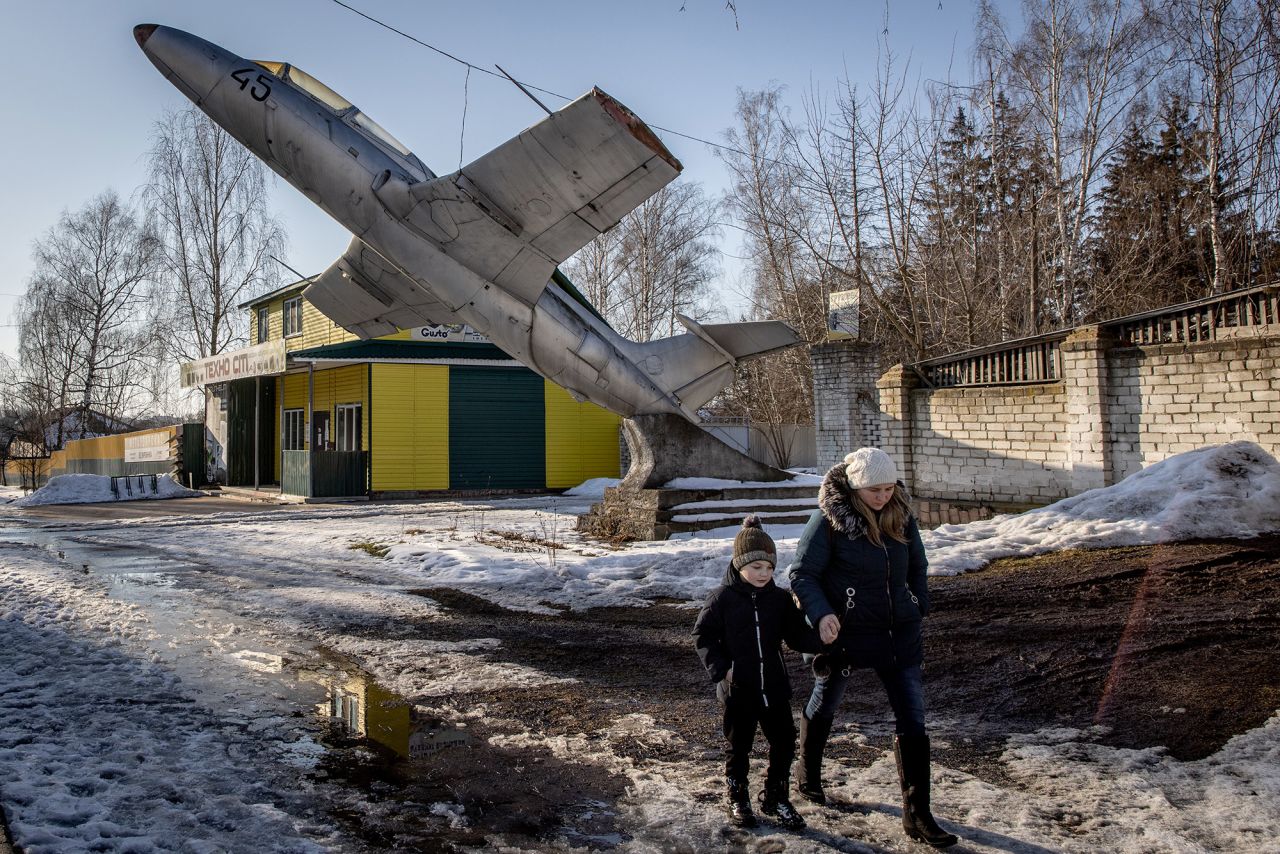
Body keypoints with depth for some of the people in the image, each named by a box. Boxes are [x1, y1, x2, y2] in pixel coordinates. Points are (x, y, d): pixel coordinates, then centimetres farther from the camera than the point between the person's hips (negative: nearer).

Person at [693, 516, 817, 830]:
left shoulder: (780, 599, 0)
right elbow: (702, 636, -3)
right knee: (738, 747, 10)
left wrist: (821, 640, -19)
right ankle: (738, 800, 30)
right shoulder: (722, 598, -9)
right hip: (738, 689, -3)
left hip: (774, 687, 3)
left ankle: (775, 798, 29)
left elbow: (796, 635, 1)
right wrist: (720, 668, -14)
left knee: (784, 743, 9)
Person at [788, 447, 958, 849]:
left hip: (898, 634, 4)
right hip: (846, 632, -3)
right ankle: (808, 779, 44)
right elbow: (801, 573, -14)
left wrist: (919, 609, 9)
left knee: (912, 720, -1)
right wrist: (821, 614, -28)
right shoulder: (830, 519, -16)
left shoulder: (901, 515, -1)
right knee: (823, 707, 18)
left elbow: (917, 567, 15)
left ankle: (917, 815, 7)